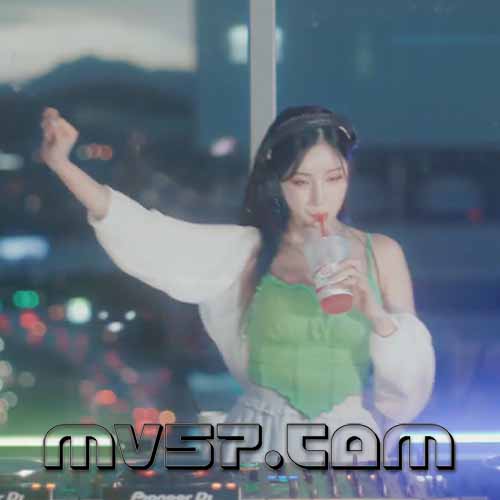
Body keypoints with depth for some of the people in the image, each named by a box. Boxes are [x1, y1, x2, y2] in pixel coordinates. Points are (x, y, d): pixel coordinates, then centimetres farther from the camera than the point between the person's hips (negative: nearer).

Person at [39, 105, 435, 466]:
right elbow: (151, 236, -11)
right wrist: (63, 164, -19)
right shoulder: (247, 251, 2)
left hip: (352, 443, 0)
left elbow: (412, 383, 3)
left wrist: (376, 314, -15)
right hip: (263, 444, 0)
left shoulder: (381, 254, 3)